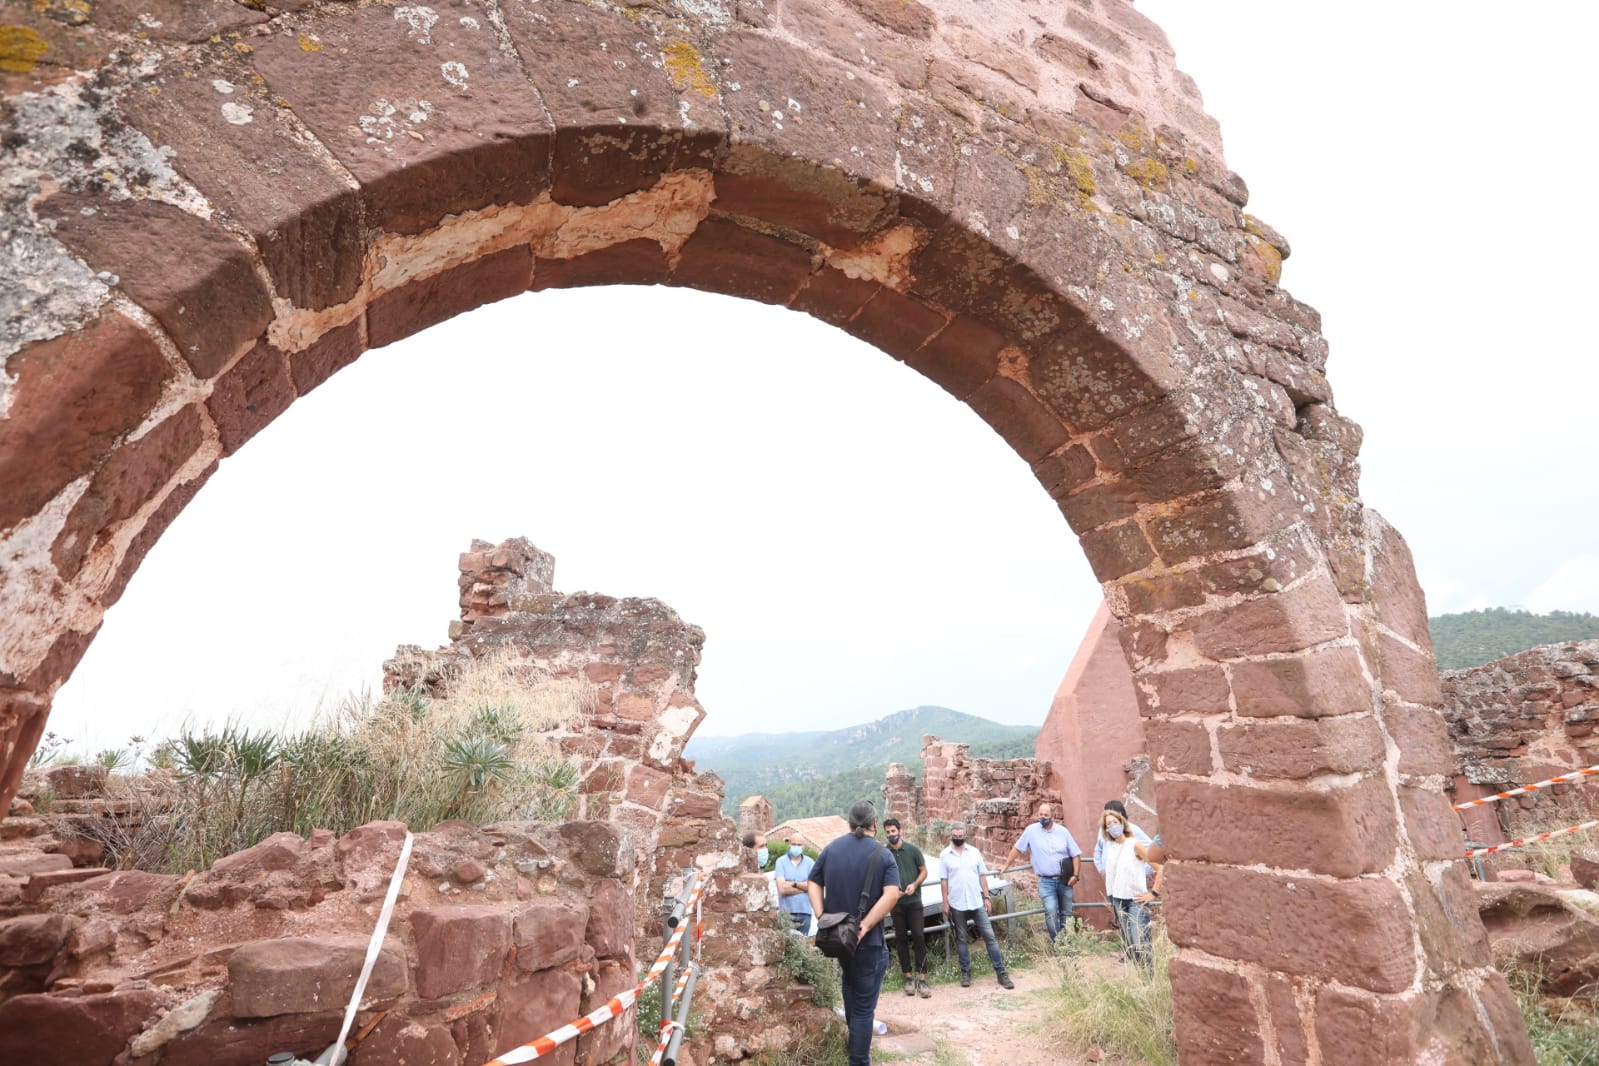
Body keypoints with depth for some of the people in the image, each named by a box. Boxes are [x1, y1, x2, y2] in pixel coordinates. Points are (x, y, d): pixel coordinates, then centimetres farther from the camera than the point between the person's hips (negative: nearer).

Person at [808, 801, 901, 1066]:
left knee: (849, 982, 31)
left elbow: (814, 884, 1)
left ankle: (852, 1032, 46)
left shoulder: (831, 848, 1)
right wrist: (865, 925, -23)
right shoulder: (882, 854, -10)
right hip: (868, 940, -5)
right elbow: (891, 895, -22)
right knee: (864, 1005, 6)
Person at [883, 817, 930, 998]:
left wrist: (914, 884, -14)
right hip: (896, 903, 1)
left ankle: (922, 979, 0)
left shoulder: (913, 849, -3)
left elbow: (923, 871, 3)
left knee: (919, 937, -5)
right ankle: (908, 978, 18)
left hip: (914, 901, -1)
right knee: (901, 939, 7)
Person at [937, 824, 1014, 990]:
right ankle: (965, 972, 20)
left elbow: (982, 875, 6)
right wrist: (945, 903, -4)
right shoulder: (945, 855, -3)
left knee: (989, 936, 1)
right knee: (961, 938, 9)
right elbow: (944, 880, -1)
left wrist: (987, 897, 1)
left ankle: (1001, 972, 6)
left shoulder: (974, 852, 2)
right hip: (957, 904, -1)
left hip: (977, 902, 1)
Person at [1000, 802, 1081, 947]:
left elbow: (1076, 854, 2)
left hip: (1065, 880, 2)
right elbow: (1017, 848, 5)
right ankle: (1056, 943, -2)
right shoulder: (1031, 830, -5)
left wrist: (1076, 875, -7)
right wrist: (1006, 865, 6)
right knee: (1051, 912, -15)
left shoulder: (1063, 831, -1)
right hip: (1046, 881, -2)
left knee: (1066, 913, 9)